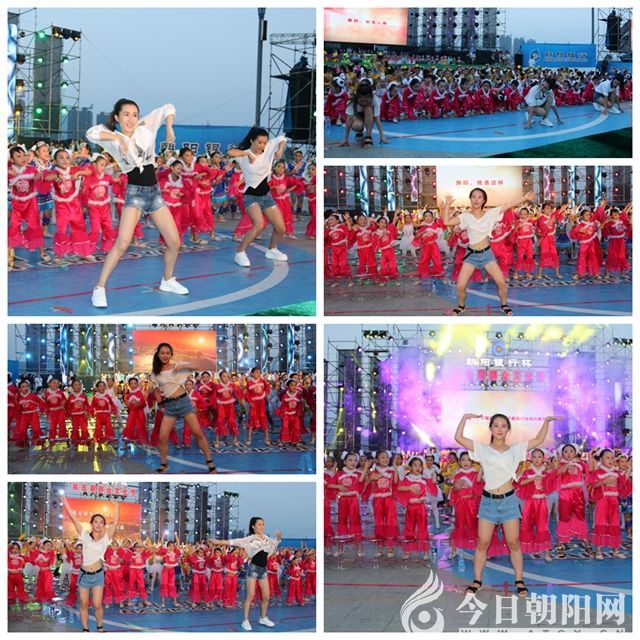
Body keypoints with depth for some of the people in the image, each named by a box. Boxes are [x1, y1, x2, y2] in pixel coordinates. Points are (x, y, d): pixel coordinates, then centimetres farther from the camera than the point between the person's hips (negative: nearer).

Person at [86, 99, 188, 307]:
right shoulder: (113, 138, -7)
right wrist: (117, 137, -26)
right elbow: (91, 133, -26)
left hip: (154, 192, 5)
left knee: (174, 242, 9)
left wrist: (169, 128, -4)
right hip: (134, 192, -5)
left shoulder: (145, 127, 3)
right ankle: (99, 288, -14)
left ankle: (167, 280, 33)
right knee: (122, 243, -21)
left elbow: (168, 109, 11)